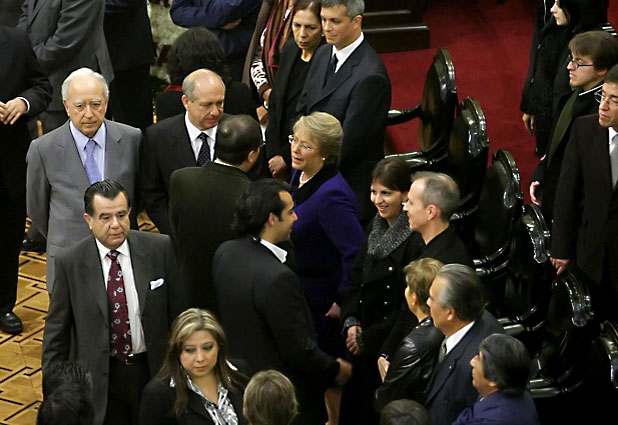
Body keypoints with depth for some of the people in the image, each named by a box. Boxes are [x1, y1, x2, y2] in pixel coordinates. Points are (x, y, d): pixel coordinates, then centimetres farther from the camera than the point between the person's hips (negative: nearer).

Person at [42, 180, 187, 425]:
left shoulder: (160, 249, -8)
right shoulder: (69, 263, -10)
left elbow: (178, 311, 1)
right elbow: (56, 333, -2)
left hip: (153, 370, 1)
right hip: (98, 379, -1)